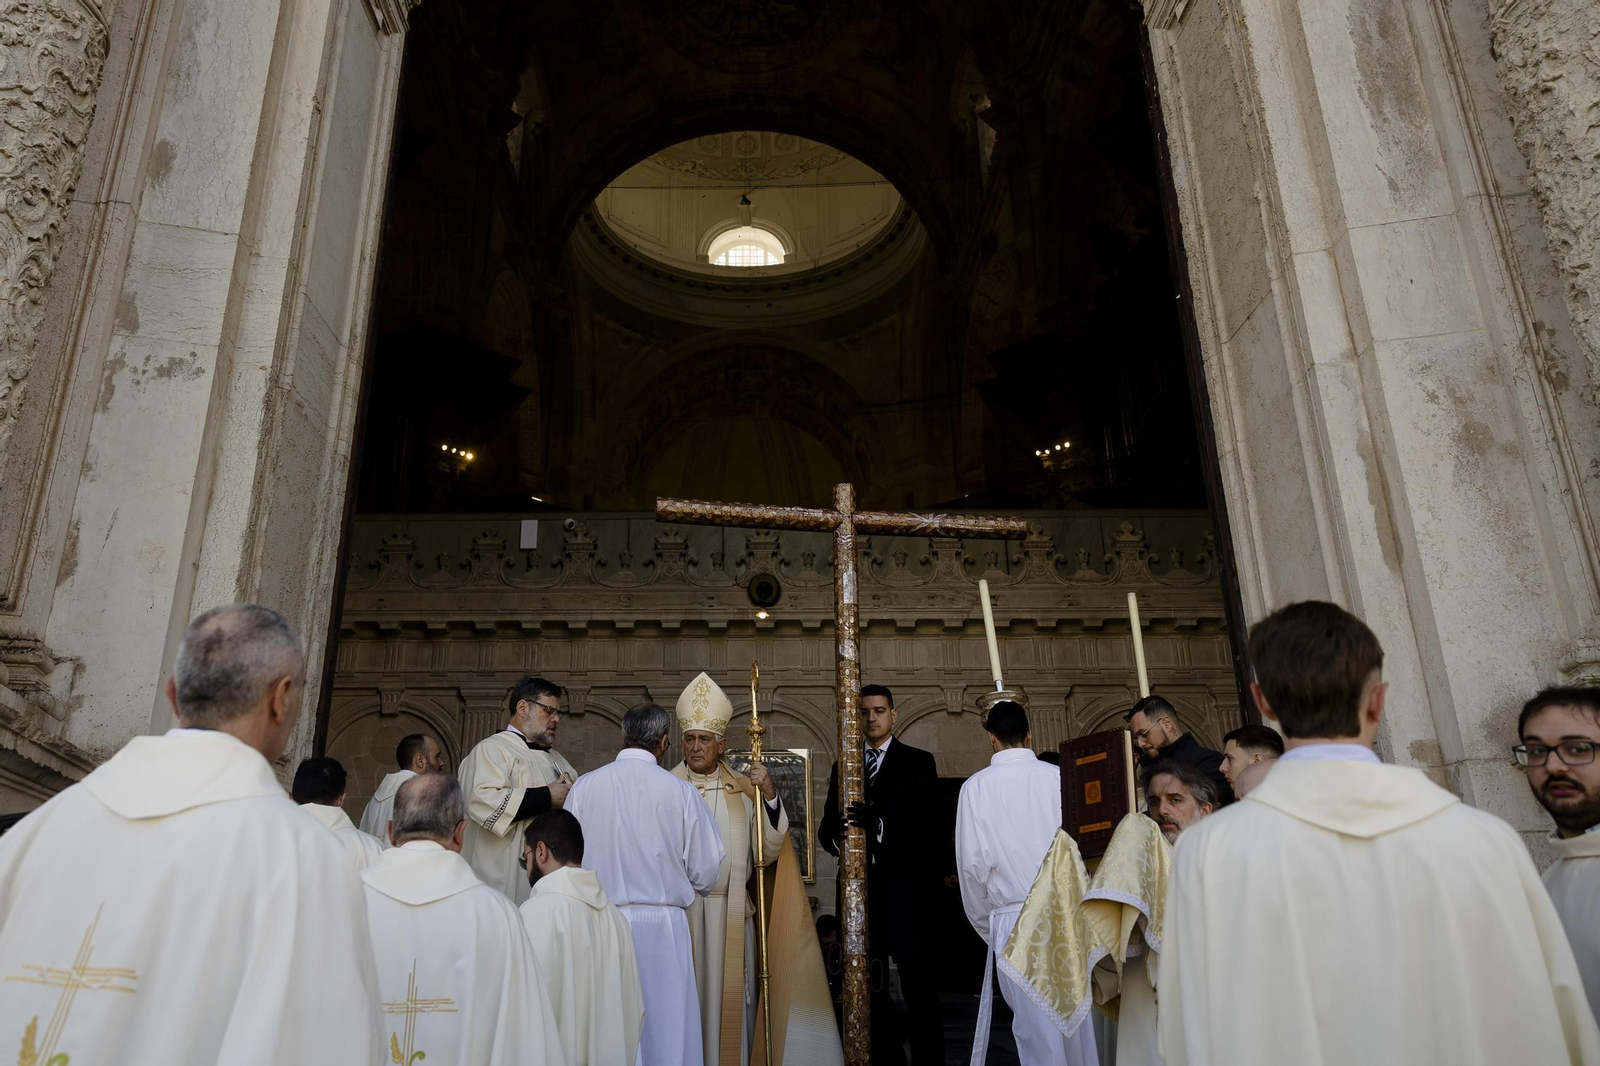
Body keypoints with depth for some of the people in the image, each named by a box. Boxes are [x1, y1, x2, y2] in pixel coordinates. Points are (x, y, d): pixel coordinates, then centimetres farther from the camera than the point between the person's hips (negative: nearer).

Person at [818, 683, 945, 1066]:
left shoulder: (918, 762, 3)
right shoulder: (842, 767, 15)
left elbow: (930, 825, -10)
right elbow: (827, 828, 9)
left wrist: (880, 825, -24)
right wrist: (836, 836, -15)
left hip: (906, 891, -4)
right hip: (859, 891, 4)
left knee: (919, 986, -3)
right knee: (868, 987, 10)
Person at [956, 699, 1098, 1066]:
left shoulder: (976, 787, -4)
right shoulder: (1059, 776, -2)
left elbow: (972, 863, -5)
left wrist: (986, 925, 9)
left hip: (1013, 916, -2)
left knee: (1037, 1026, 6)